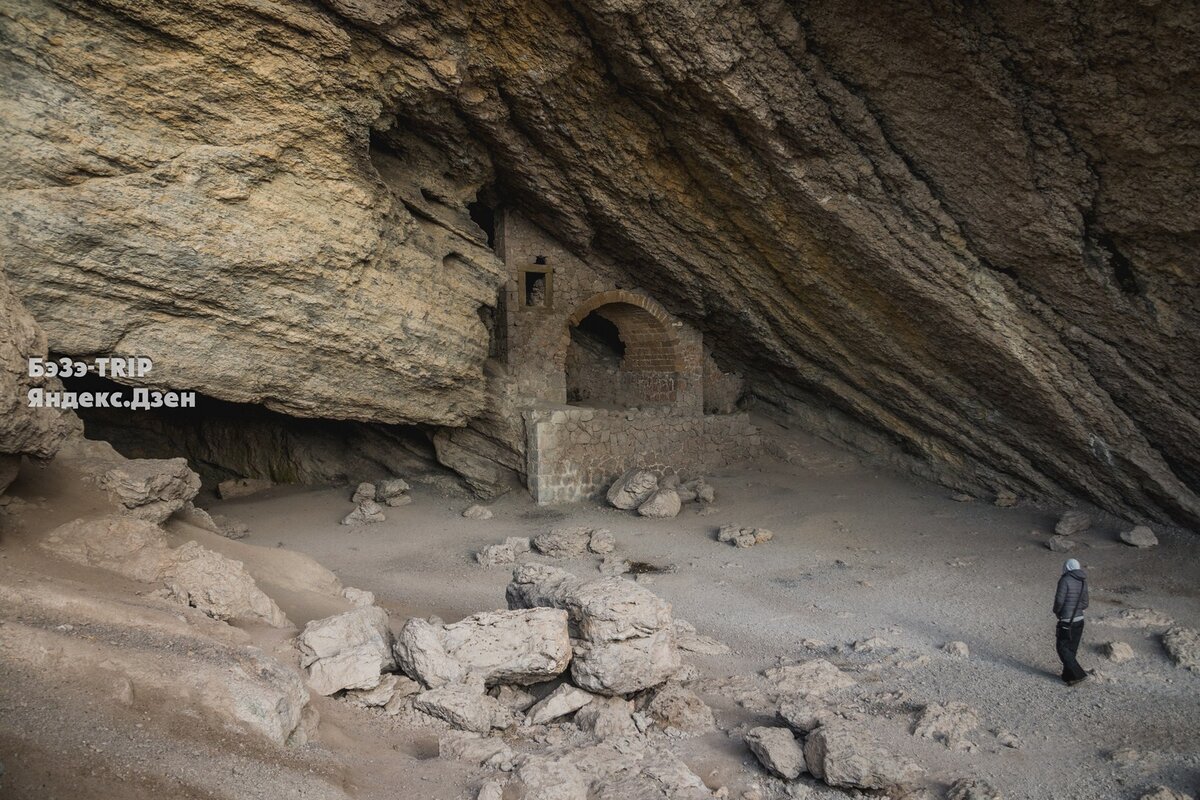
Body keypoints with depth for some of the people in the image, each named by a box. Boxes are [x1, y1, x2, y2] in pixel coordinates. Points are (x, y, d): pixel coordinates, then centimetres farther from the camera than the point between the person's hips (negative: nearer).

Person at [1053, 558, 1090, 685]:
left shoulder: (1065, 580, -15)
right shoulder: (1083, 582, 6)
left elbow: (1059, 599, -19)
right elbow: (1084, 604, 11)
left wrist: (1056, 611, -1)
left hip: (1066, 622, -7)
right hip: (1079, 620, 7)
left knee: (1062, 648, 3)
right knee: (1072, 649, 15)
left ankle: (1078, 674, -3)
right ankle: (1068, 676, 20)